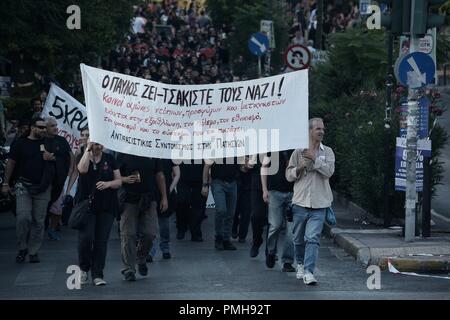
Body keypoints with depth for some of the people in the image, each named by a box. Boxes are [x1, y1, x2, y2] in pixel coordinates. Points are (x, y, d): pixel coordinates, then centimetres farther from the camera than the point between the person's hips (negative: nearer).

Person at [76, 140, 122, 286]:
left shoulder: (109, 159, 8)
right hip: (86, 204, -2)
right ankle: (84, 269, 10)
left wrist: (108, 184, -14)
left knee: (101, 240, 0)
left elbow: (119, 181, 6)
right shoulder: (82, 157, 3)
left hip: (106, 207, 2)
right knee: (86, 237, -13)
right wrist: (88, 149, -16)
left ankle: (97, 275, 6)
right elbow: (83, 169, -21)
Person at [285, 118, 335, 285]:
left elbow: (329, 171, -8)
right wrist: (299, 168, -12)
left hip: (318, 203, -1)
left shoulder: (327, 152, 7)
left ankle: (308, 272, -15)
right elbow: (289, 175, 6)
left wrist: (315, 159, -11)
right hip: (300, 201, 1)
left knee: (313, 238, -12)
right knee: (299, 238, 12)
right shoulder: (299, 151, 6)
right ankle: (300, 264, 34)